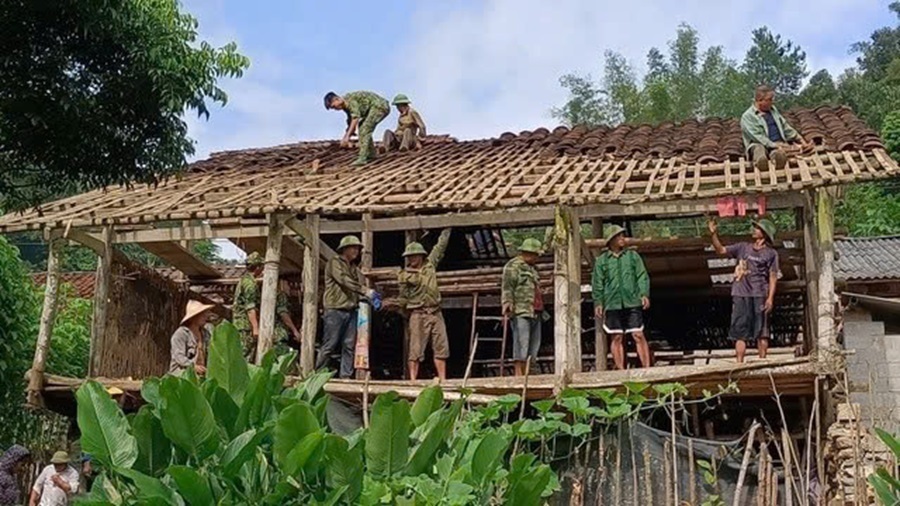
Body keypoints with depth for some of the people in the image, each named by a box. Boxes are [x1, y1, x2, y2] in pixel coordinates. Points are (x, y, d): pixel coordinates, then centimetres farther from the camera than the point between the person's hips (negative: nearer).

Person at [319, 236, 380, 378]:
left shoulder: (355, 269, 21)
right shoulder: (334, 263, 1)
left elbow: (360, 291, 15)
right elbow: (344, 280, -15)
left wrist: (372, 298, -7)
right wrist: (366, 291, -22)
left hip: (351, 311, 7)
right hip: (335, 310, -7)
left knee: (349, 347, 2)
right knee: (329, 345, -6)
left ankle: (345, 376, 5)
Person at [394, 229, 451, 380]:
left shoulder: (430, 264, 10)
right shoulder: (405, 275, 1)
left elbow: (440, 247, 21)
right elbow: (403, 299, 6)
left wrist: (446, 231, 25)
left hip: (436, 313, 4)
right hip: (418, 315, -4)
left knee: (441, 348, 3)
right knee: (416, 349, -5)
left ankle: (442, 379, 7)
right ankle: (413, 381, -4)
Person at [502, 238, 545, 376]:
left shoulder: (531, 269, 25)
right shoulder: (513, 266, -3)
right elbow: (507, 287, -13)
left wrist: (541, 307, 35)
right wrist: (507, 302, -26)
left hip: (534, 313, 9)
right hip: (520, 312, -9)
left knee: (534, 344, 7)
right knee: (521, 344, -12)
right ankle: (518, 375, -11)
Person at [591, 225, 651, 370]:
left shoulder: (633, 255, 12)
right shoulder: (601, 260, 9)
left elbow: (642, 276, 8)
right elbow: (597, 283, 8)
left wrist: (645, 294, -4)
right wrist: (598, 303, 0)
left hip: (632, 302, 0)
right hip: (612, 304, 0)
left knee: (638, 335, -5)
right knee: (616, 338, 2)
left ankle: (647, 368, -3)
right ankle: (621, 370, 6)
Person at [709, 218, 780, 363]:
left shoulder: (771, 253, 6)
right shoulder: (743, 247, 15)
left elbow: (773, 277, 1)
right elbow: (721, 250, 17)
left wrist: (770, 298, -9)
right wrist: (714, 234, 3)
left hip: (760, 296, -3)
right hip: (741, 295, 3)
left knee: (761, 331, -2)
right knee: (740, 331, 0)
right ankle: (739, 363, 0)